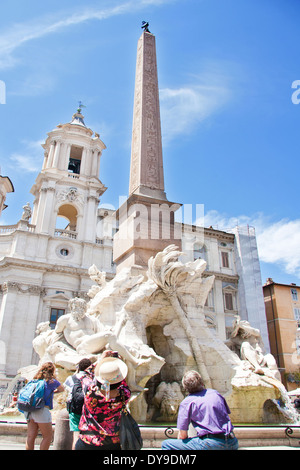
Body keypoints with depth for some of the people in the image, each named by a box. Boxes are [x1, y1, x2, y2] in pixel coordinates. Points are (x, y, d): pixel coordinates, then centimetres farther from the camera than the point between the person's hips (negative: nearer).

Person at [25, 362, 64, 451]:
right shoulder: (51, 381, -3)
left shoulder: (34, 380, 12)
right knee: (47, 437, 7)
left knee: (31, 436, 10)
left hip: (29, 411, 6)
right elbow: (62, 389, 11)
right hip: (42, 410, -6)